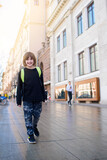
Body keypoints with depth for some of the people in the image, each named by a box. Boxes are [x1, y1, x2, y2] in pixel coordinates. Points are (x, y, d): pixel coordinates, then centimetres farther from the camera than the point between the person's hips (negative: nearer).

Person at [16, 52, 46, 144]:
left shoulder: (38, 71, 2)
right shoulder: (22, 72, 0)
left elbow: (42, 85, 7)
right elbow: (19, 87, 1)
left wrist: (43, 97, 6)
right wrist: (19, 101, -1)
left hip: (38, 99, 1)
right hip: (27, 100, -1)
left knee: (37, 115, 13)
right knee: (28, 118, 3)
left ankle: (34, 127, 42)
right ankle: (30, 135, 17)